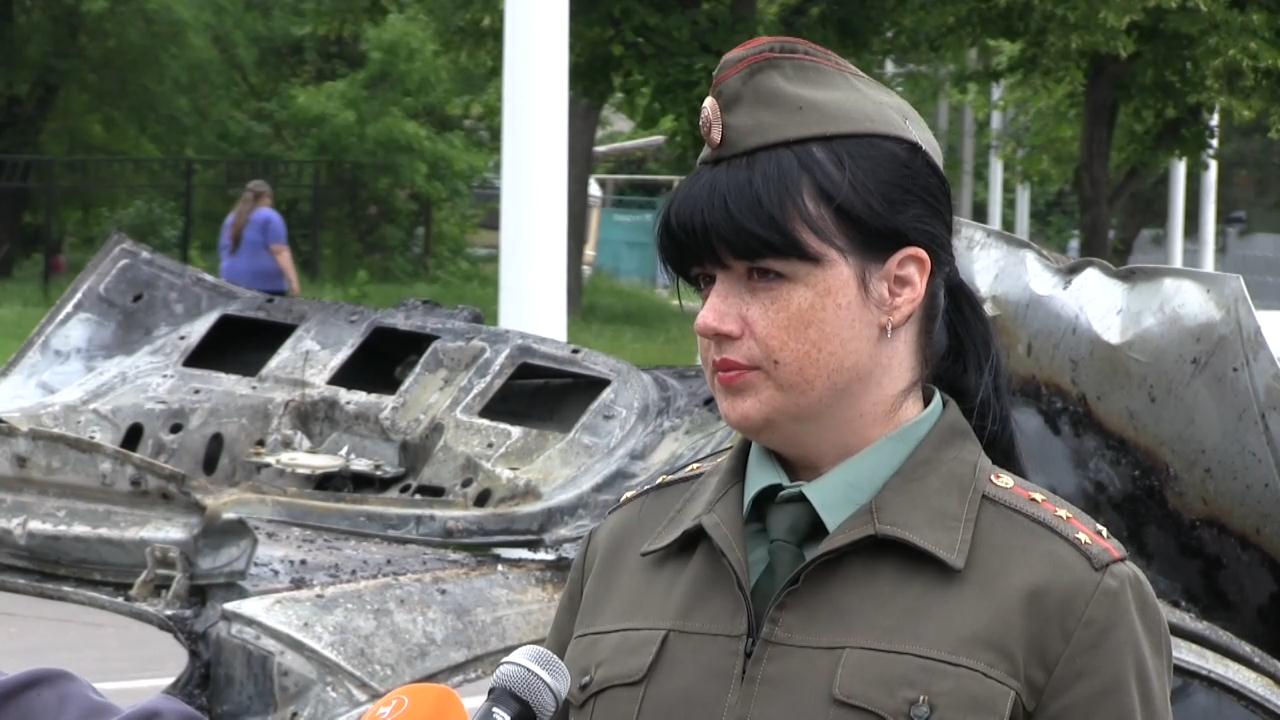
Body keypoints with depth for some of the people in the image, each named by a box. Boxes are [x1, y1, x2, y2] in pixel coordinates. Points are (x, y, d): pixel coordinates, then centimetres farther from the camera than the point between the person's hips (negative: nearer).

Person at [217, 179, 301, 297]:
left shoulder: (231, 218, 18)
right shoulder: (269, 217, -2)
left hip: (233, 281, 6)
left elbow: (223, 252, 24)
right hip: (265, 284, -6)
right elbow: (280, 252, -12)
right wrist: (293, 280, -16)